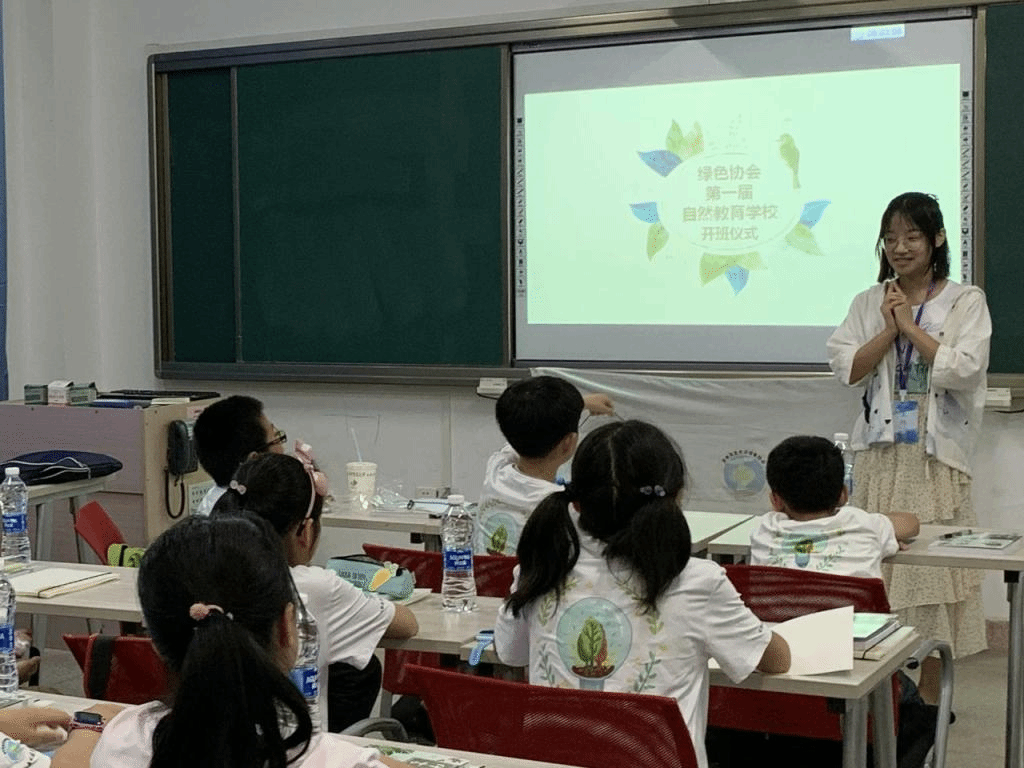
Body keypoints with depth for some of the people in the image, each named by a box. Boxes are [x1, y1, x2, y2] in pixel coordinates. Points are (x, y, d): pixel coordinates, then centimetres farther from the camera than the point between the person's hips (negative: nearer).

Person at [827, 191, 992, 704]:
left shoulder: (966, 302, 2)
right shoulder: (868, 303, 11)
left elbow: (961, 369, -11)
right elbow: (846, 368, 1)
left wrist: (910, 325, -7)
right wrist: (890, 328, -8)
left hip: (936, 455, -3)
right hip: (879, 454, 3)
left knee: (932, 562, -2)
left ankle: (930, 692, 8)